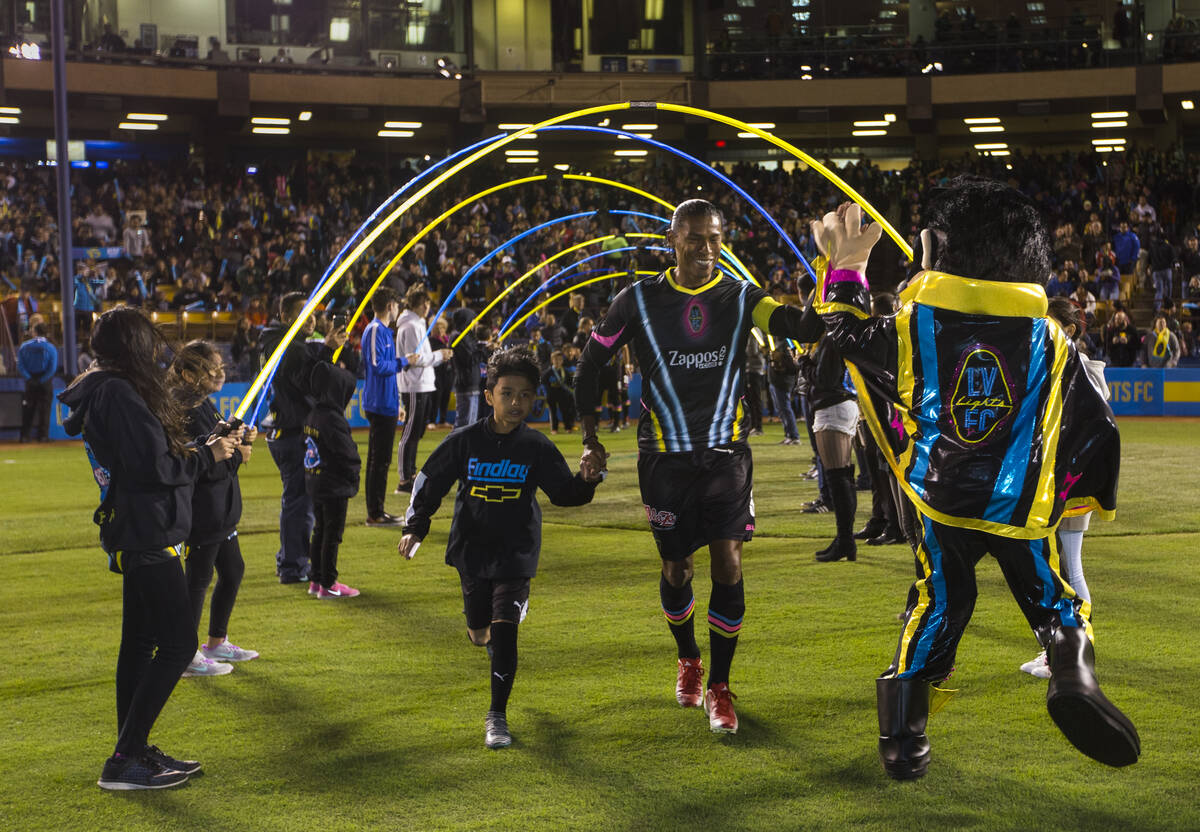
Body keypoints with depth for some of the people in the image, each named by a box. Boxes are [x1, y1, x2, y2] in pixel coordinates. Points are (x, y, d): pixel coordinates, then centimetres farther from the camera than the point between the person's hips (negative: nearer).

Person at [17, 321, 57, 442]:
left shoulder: (24, 346, -2)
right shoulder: (51, 348, -5)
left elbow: (20, 366, -8)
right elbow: (53, 368, -13)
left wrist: (28, 378, -9)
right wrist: (42, 380, -9)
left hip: (31, 381, 1)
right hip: (46, 382, -1)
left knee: (28, 409, 8)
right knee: (44, 408, 4)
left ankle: (24, 435, 6)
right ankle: (43, 435, 3)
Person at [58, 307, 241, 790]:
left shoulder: (108, 393, 14)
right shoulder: (121, 395, -18)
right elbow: (154, 468, -22)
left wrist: (210, 448, 10)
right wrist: (206, 456, -8)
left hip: (137, 537, 11)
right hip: (148, 537, -11)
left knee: (140, 642, 14)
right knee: (177, 644, -9)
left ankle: (134, 751, 21)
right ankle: (124, 761, -8)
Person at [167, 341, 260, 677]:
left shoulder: (203, 405, 12)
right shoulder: (186, 413, -21)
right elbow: (204, 466, -25)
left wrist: (241, 440, 0)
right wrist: (237, 455, -11)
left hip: (219, 511, 11)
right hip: (201, 513, -11)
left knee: (233, 570, 18)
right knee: (199, 578, -2)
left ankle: (217, 643, 31)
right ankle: (188, 655, 8)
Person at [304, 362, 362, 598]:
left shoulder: (311, 416, 5)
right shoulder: (334, 420, -22)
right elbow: (348, 455, -20)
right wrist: (353, 475, 0)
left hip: (315, 485, 9)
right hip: (335, 488, -9)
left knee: (320, 531, 17)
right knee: (332, 535, 0)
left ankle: (316, 580, 23)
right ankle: (328, 585, 5)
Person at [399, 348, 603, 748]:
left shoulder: (537, 447, -9)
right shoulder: (464, 441, -8)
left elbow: (563, 493, -2)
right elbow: (430, 480, 4)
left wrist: (586, 480, -23)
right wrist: (415, 528, 1)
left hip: (516, 551, -2)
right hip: (472, 548, 2)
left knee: (504, 629, -15)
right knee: (480, 634, 14)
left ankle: (497, 716, -3)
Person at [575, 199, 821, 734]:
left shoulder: (740, 298, -1)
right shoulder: (639, 301, -2)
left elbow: (806, 329, -16)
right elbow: (590, 363, 10)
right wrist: (590, 437, 7)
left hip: (726, 453, 0)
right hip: (664, 457, 0)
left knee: (728, 565, -6)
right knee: (676, 570, 8)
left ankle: (718, 687, 9)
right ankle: (688, 659, 38)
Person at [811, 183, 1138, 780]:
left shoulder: (911, 330, -5)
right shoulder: (1050, 341, -1)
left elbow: (849, 336, 14)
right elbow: (1095, 425, 3)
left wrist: (846, 269, 27)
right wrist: (1093, 497, 19)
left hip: (942, 505, 1)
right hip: (1023, 510, -1)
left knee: (935, 608, 13)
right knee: (1054, 601, 13)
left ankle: (903, 735, 15)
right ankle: (1073, 672, -17)